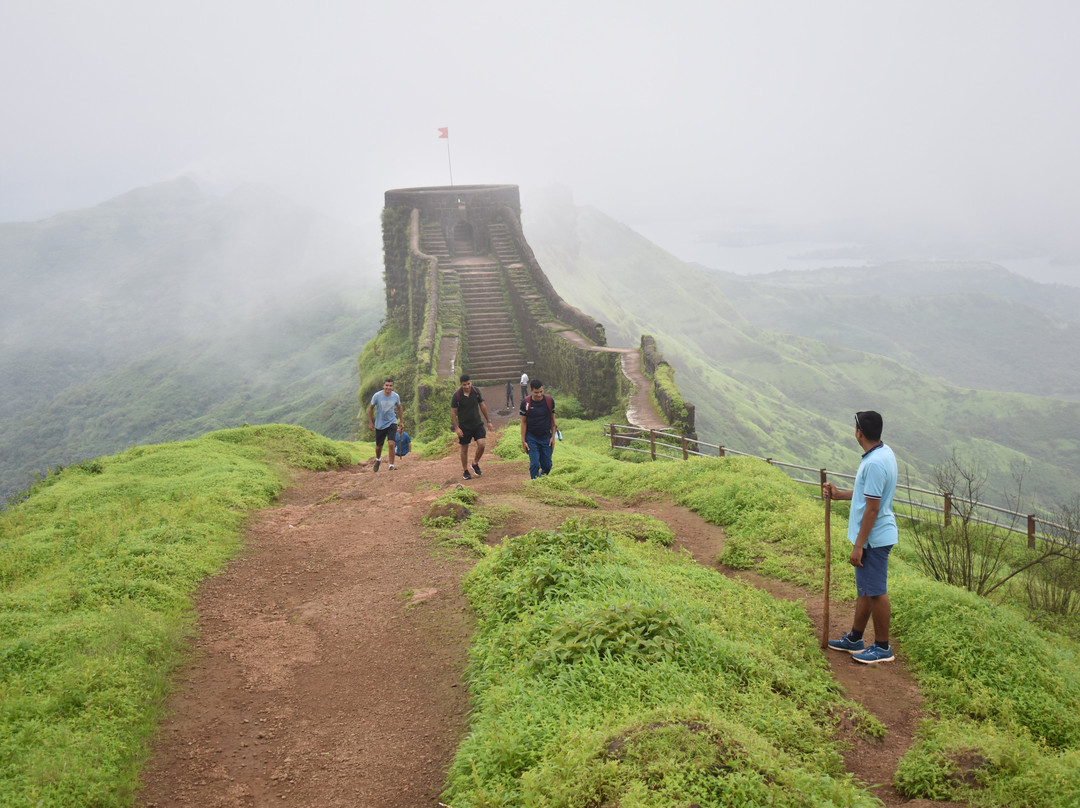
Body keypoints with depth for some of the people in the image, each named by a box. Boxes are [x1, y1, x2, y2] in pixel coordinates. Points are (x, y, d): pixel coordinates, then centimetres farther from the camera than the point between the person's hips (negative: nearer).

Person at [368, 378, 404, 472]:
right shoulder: (377, 396, -13)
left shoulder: (396, 396, -7)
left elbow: (399, 409, 10)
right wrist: (370, 422, 0)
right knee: (378, 446, 12)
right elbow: (371, 408, 1)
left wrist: (402, 422, 12)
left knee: (392, 444, -18)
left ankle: (391, 465, -8)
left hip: (392, 423, 0)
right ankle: (378, 459, 44)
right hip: (380, 425, 0)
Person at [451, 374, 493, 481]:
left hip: (477, 424, 2)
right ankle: (465, 471, 24)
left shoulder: (476, 391, -5)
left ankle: (475, 463, 14)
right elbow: (453, 412, -8)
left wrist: (488, 420, 11)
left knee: (481, 444, -12)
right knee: (464, 449, 7)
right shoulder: (457, 395, -14)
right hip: (464, 426, -2)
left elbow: (482, 406, 8)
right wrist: (456, 428, -13)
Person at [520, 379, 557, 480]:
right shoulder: (525, 403, -10)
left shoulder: (550, 401, -5)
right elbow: (523, 422, -3)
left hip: (546, 438, 2)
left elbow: (552, 419, 5)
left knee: (547, 465, 6)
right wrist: (523, 441, -4)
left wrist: (553, 436, 3)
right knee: (534, 464, -9)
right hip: (532, 438, -2)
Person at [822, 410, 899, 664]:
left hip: (874, 538, -11)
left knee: (876, 592, 1)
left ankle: (883, 648, 13)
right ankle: (854, 639, 30)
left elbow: (872, 508, -24)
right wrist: (839, 495, 18)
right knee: (865, 589, 18)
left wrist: (858, 545, -20)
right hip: (876, 535, 11)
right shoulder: (884, 453, 8)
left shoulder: (874, 463, -25)